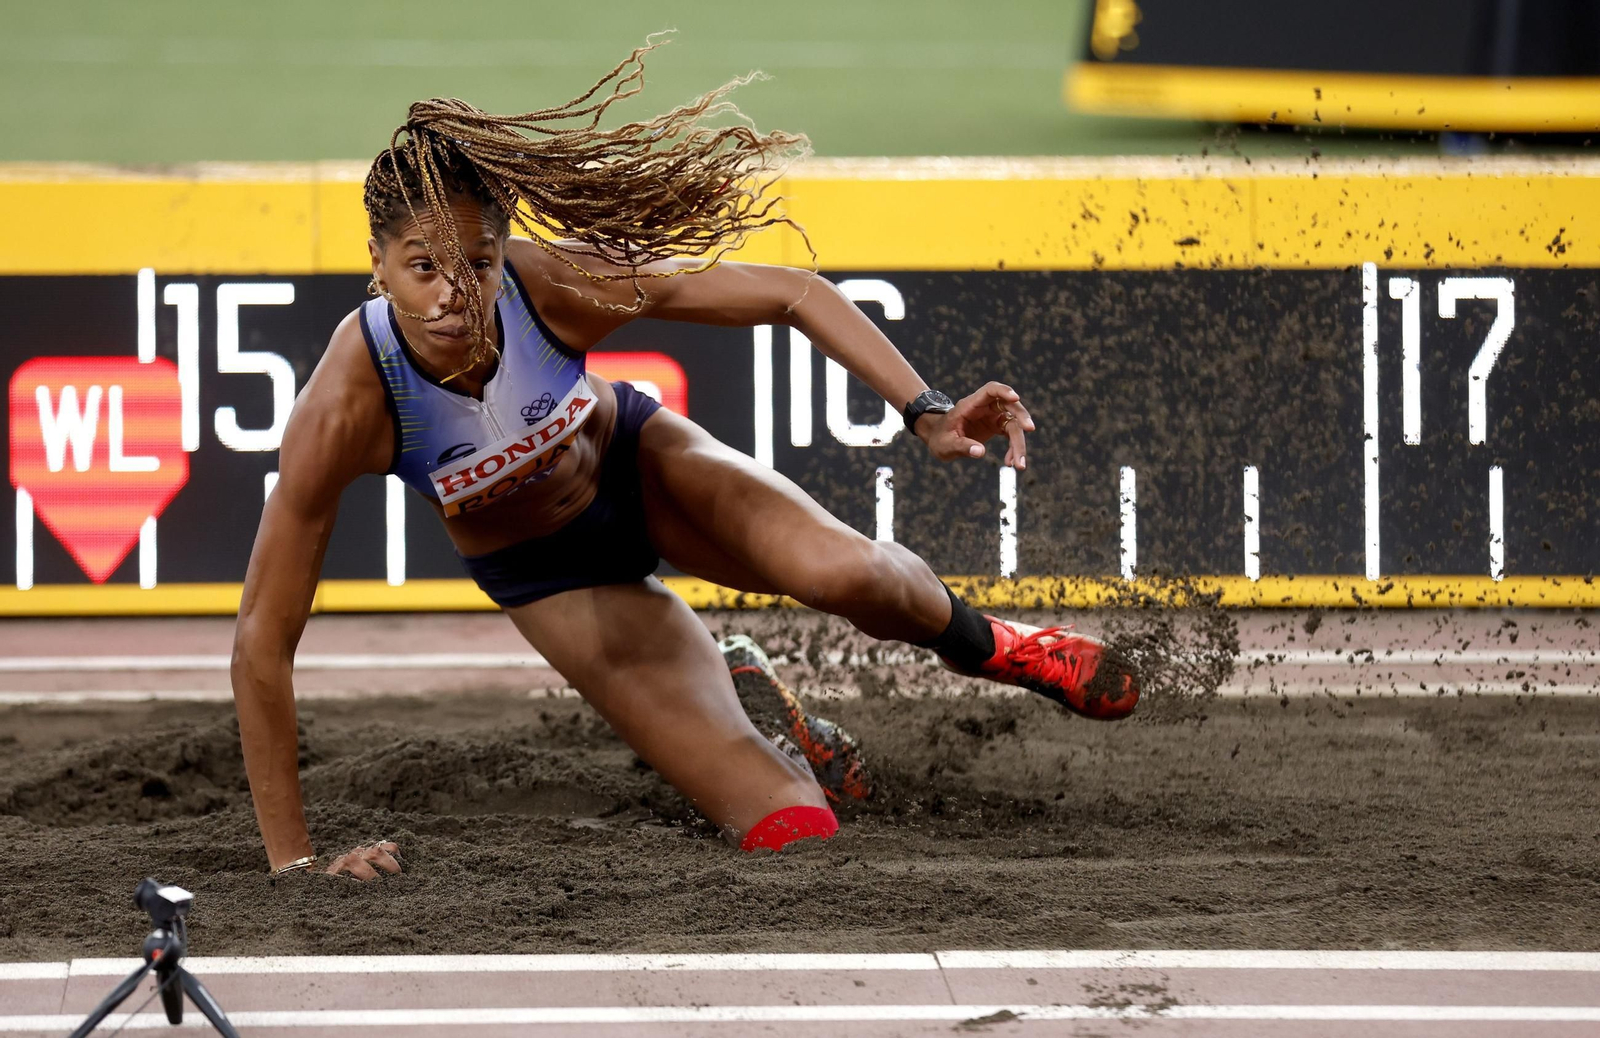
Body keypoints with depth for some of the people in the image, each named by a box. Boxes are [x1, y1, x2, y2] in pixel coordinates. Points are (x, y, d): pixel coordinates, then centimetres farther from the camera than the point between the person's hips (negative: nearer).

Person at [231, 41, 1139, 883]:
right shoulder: (347, 409, -36)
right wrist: (293, 859, -31)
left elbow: (792, 295, -22)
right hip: (545, 570, -1)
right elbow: (265, 636, -31)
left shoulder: (558, 282, -32)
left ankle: (979, 644, 9)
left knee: (840, 572, -28)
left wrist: (927, 413, -32)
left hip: (634, 460, 1)